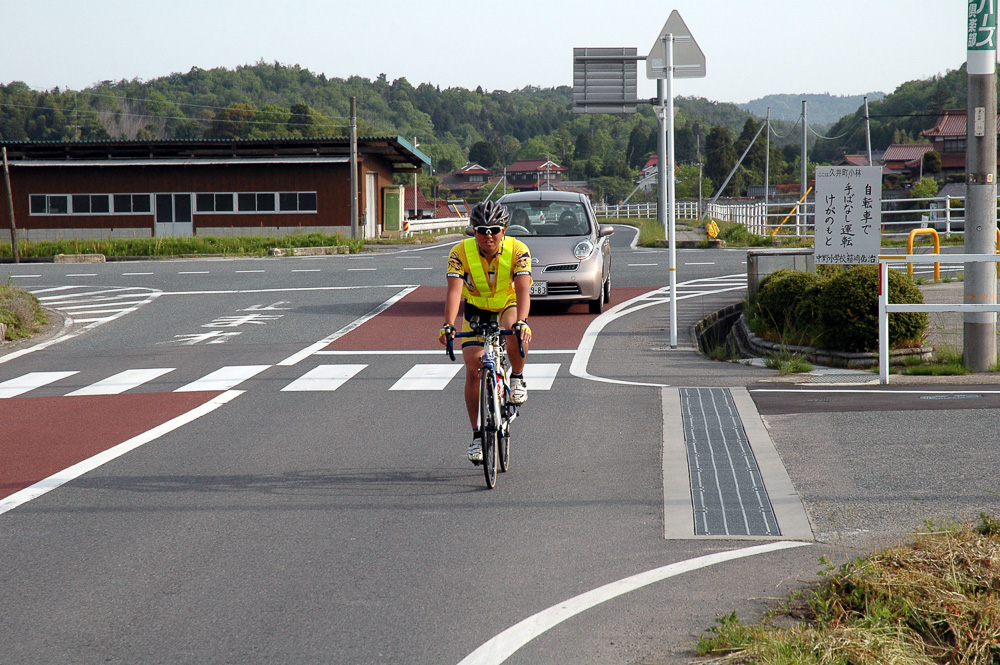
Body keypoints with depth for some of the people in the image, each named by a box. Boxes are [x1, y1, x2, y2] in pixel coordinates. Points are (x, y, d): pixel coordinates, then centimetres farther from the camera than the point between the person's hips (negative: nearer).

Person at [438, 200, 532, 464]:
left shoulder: (518, 250, -24)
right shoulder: (461, 252, -22)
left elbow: (523, 290, -35)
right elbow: (454, 290, -33)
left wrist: (521, 322, -52)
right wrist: (448, 325, -49)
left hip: (508, 306, -1)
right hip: (476, 311, 1)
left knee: (517, 332, -37)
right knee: (473, 370, -11)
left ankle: (517, 378, -10)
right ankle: (477, 435, 1)